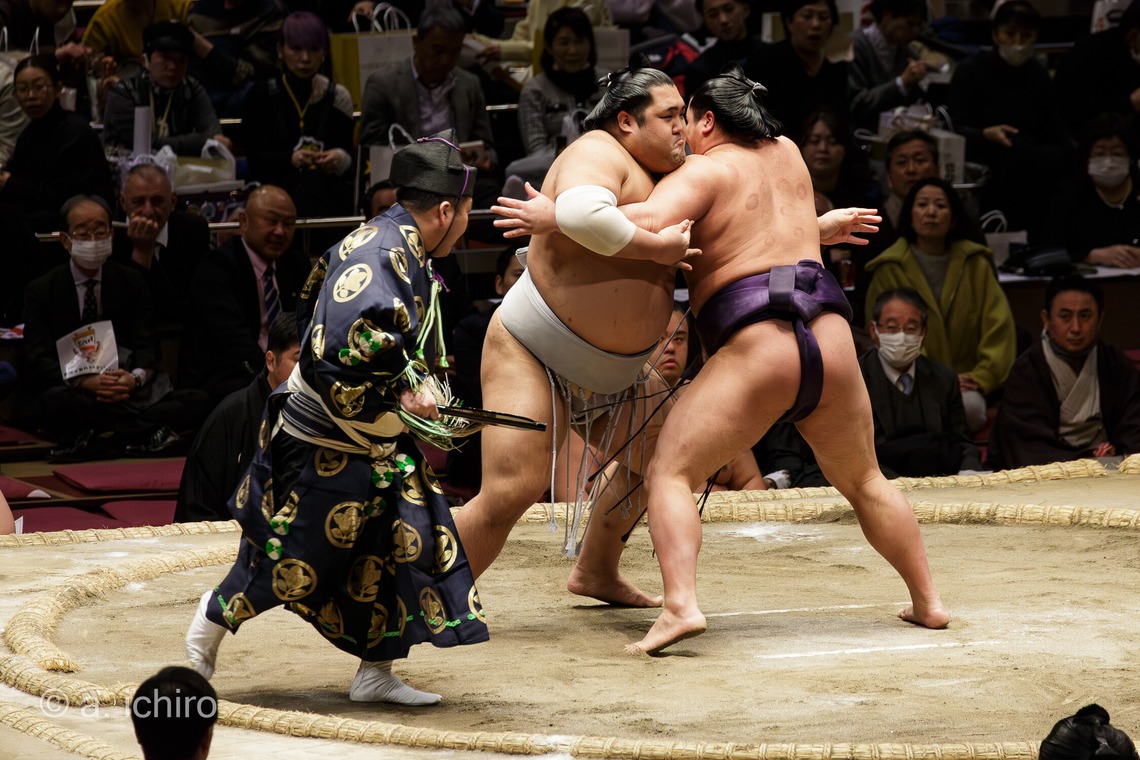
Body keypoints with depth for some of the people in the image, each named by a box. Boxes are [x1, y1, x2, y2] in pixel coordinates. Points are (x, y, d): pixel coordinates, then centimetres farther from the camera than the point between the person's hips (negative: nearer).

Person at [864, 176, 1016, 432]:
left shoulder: (975, 265, 8)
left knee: (970, 406, -33)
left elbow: (999, 326, 5)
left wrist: (982, 377, -9)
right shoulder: (890, 270, 3)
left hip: (965, 384, 2)